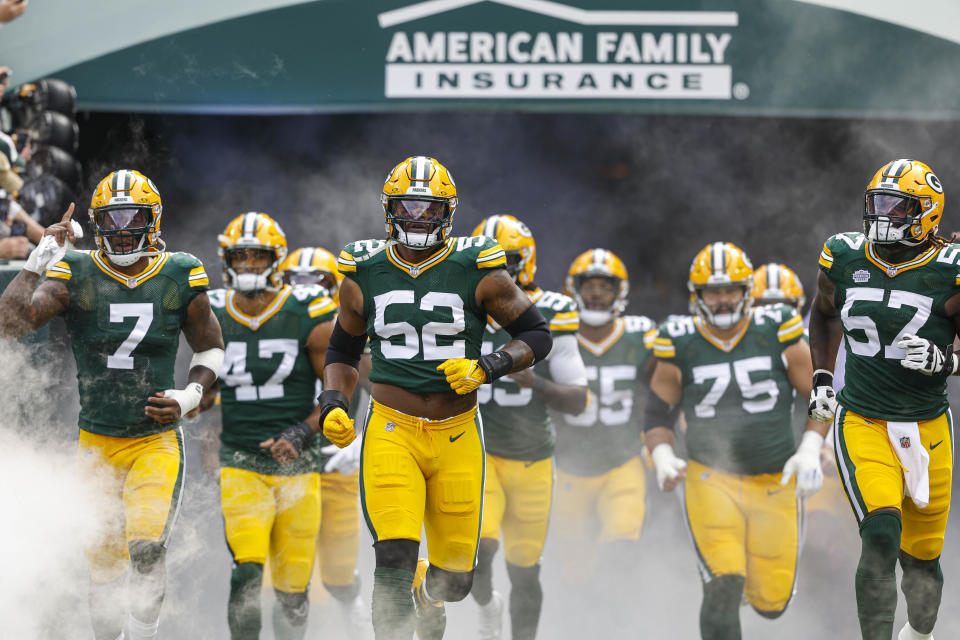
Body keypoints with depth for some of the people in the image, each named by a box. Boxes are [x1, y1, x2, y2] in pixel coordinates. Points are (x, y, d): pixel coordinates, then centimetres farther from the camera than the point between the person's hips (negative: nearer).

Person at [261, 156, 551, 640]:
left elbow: (538, 336, 3)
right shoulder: (364, 276, 4)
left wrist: (486, 368, -13)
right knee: (394, 559, -21)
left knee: (454, 579, 7)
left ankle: (427, 592, 44)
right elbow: (343, 351, 18)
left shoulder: (478, 272, -2)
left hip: (457, 436, 0)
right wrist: (332, 405, 0)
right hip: (392, 432, 0)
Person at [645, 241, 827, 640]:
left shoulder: (778, 332, -4)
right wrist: (662, 457, -13)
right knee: (724, 589, -18)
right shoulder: (680, 344, -4)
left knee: (771, 602, 4)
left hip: (775, 483, 1)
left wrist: (810, 449, -13)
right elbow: (657, 413, 5)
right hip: (711, 481, -1)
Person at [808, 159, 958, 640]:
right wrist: (821, 377, 12)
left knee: (921, 560, 11)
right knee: (881, 536, -23)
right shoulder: (844, 258, 0)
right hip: (862, 424, 0)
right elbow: (825, 314, 22)